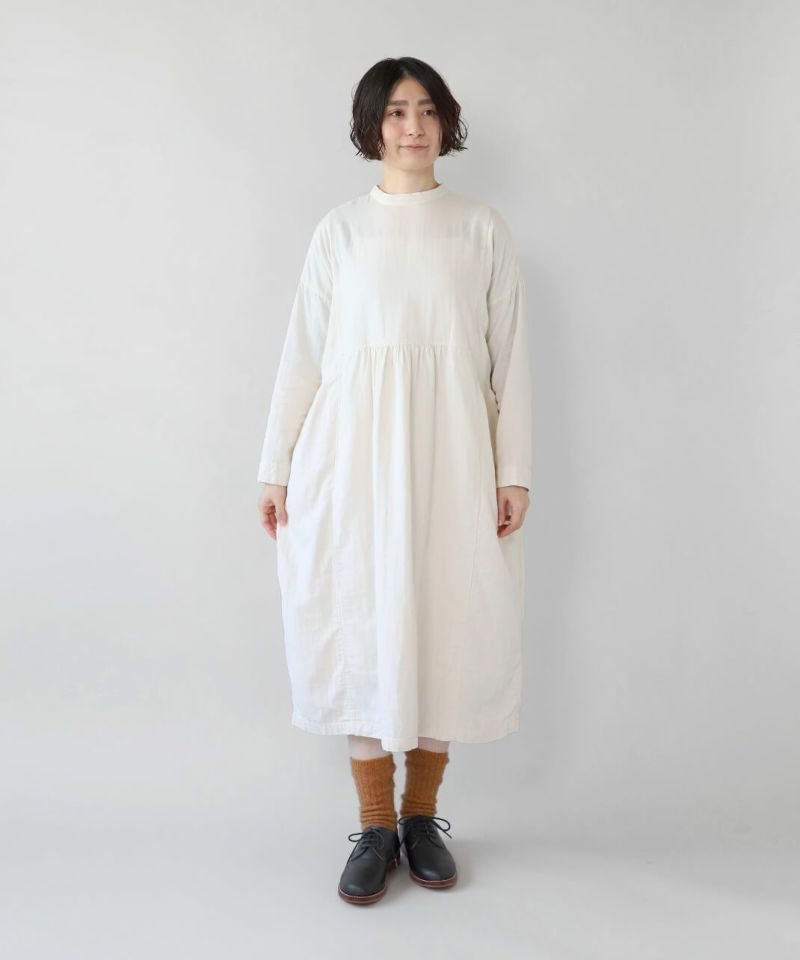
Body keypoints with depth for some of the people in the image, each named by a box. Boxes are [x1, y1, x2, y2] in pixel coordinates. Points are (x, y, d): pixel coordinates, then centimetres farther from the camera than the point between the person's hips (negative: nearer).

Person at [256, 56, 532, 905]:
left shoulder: (482, 229, 7)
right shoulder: (340, 230, 8)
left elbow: (510, 357, 5)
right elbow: (303, 353, 7)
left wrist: (514, 470, -2)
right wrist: (276, 467, 3)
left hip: (450, 453, 0)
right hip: (355, 451, 0)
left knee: (447, 625, 4)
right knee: (362, 626, 3)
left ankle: (422, 815, 22)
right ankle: (375, 827, 17)